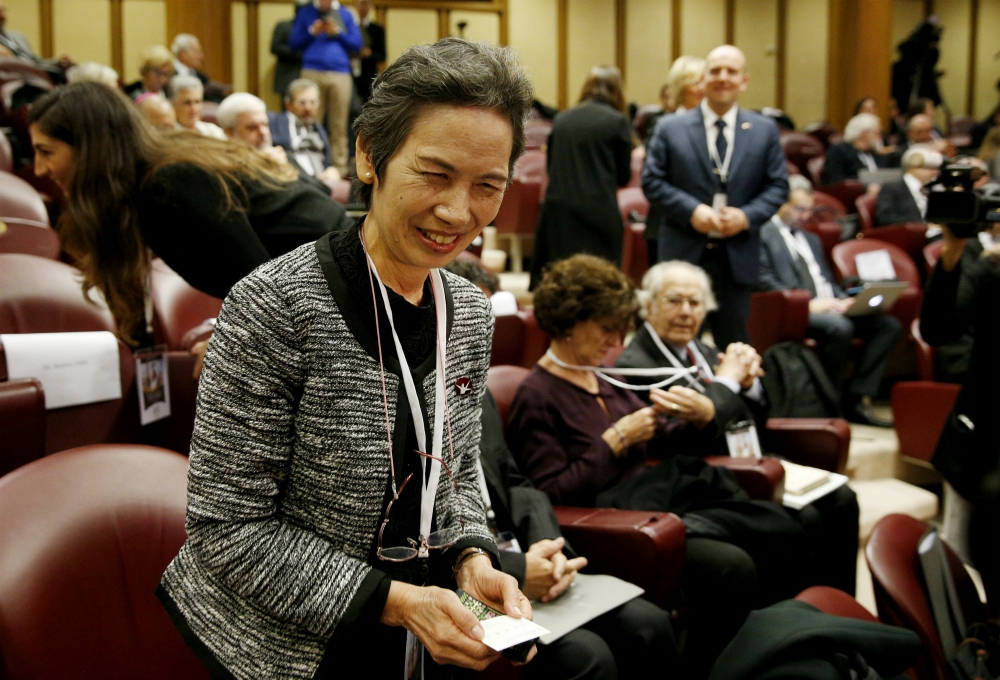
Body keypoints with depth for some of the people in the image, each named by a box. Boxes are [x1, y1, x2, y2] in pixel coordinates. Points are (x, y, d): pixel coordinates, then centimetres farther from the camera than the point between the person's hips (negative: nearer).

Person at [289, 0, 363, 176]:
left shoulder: (345, 14, 14)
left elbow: (357, 43, 10)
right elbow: (293, 43, 12)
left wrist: (338, 33, -4)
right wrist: (312, 32, -3)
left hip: (340, 74, 0)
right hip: (312, 73, 0)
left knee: (339, 126, -1)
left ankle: (340, 166, 2)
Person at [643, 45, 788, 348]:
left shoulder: (765, 130, 7)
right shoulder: (670, 129, 2)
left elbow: (778, 185, 5)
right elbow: (652, 181, -2)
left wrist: (748, 216, -13)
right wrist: (691, 210, -16)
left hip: (737, 256, 1)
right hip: (683, 253, -1)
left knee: (734, 342, 8)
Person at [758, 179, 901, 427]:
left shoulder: (812, 239, 30)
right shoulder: (763, 234, 3)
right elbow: (765, 282, -10)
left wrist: (843, 301, 5)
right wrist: (807, 304, -17)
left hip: (830, 306, 8)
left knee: (888, 325, -12)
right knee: (840, 327, -37)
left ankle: (857, 400, -17)